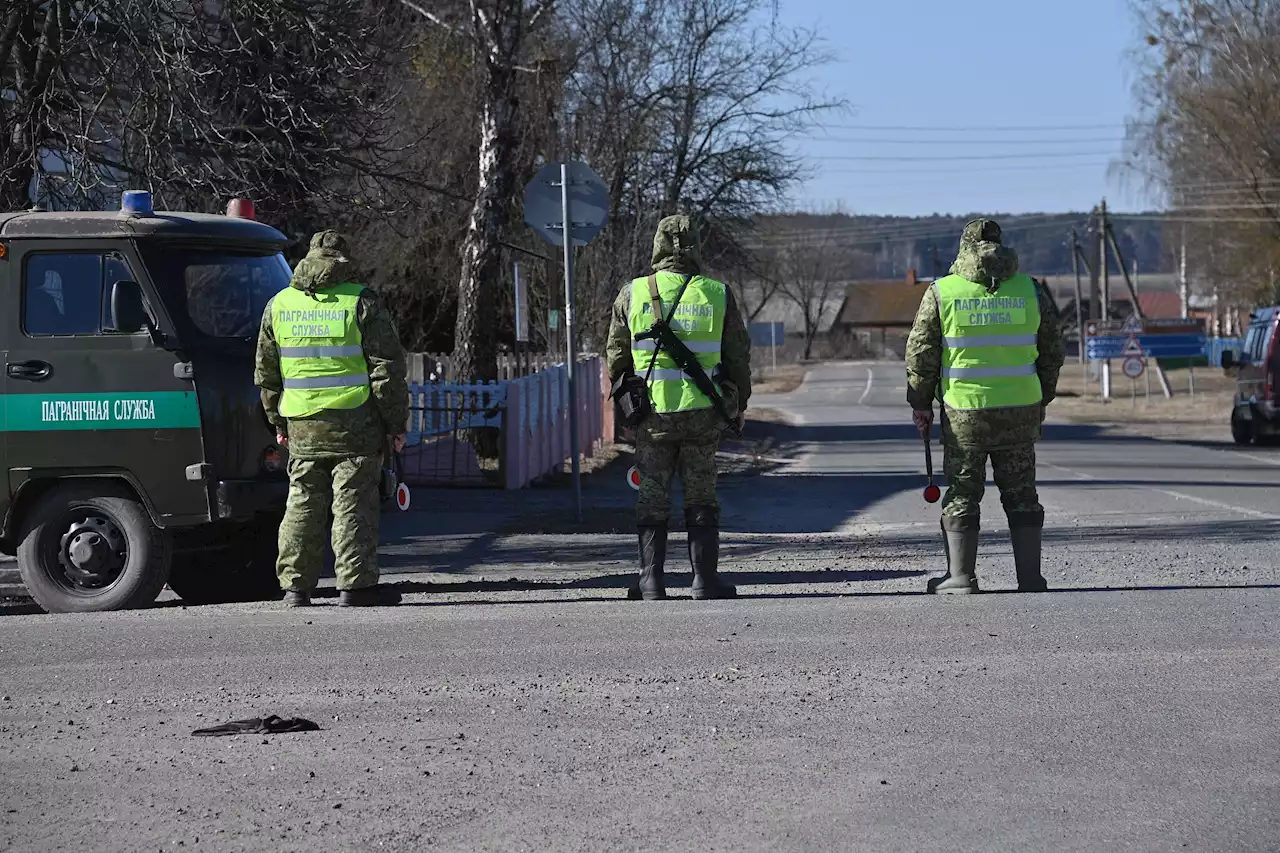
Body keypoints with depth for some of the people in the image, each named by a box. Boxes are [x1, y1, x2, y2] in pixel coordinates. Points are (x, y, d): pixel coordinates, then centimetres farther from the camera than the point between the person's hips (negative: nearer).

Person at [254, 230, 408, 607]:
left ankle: (295, 586, 11)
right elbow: (387, 368, -6)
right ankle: (355, 584, -5)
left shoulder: (278, 305, 11)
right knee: (354, 504, -2)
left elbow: (266, 372, 17)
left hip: (302, 427, 4)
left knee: (303, 504, 10)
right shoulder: (362, 303, -3)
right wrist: (395, 423, 0)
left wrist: (278, 422, 25)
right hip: (355, 422, -4)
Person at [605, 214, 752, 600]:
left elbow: (616, 357, 5)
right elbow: (739, 357, 5)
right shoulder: (717, 295, -1)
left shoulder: (633, 294, -2)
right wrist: (738, 405, 18)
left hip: (652, 413, 0)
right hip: (703, 413, 0)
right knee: (701, 499, 9)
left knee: (652, 500, 8)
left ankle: (651, 581, 6)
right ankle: (705, 579, 7)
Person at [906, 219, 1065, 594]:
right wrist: (1041, 400, 19)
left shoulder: (942, 292, -3)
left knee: (962, 494, 6)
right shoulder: (1030, 290, 3)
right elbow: (1052, 351, 9)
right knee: (1021, 494, 9)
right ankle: (1030, 577, 8)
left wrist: (921, 403, 8)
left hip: (964, 411, -2)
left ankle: (961, 577, 5)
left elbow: (921, 352, -2)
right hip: (1019, 409, 2)